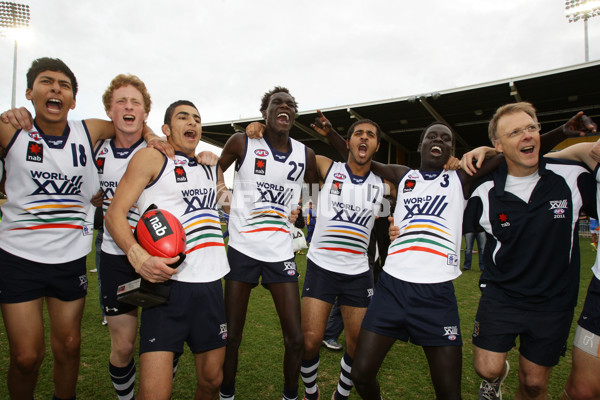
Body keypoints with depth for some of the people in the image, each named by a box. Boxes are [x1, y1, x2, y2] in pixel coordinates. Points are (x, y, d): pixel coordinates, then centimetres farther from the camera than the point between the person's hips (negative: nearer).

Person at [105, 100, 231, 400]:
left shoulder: (212, 167, 18)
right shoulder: (152, 158, 1)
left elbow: (232, 207, 32)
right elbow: (115, 213, -5)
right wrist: (138, 257, -21)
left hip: (211, 285, 6)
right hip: (167, 282, -5)